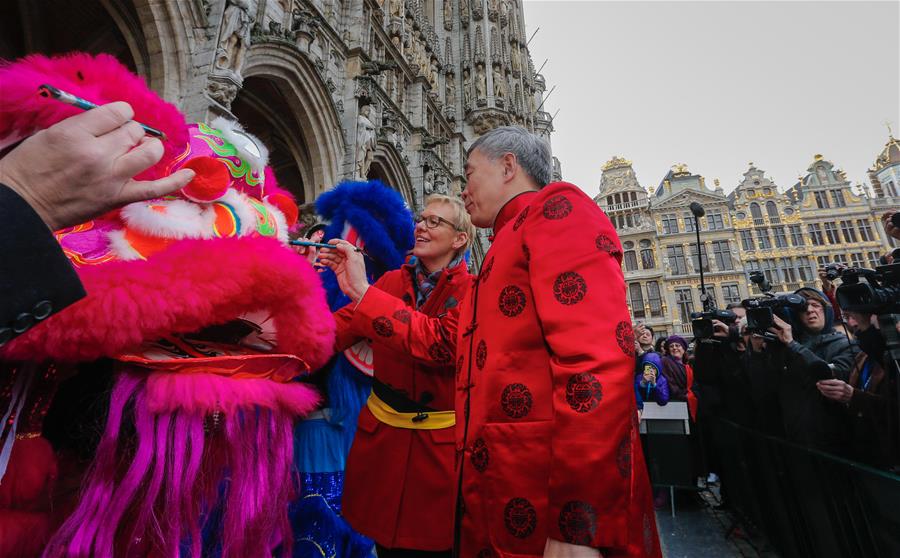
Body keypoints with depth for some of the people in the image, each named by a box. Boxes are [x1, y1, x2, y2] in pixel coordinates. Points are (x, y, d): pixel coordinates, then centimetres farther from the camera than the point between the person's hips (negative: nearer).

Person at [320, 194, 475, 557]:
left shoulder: (471, 291, -10)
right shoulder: (392, 281, 3)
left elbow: (440, 344, -29)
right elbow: (335, 332, -5)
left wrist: (362, 292, -32)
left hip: (440, 444, -3)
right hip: (381, 434, 4)